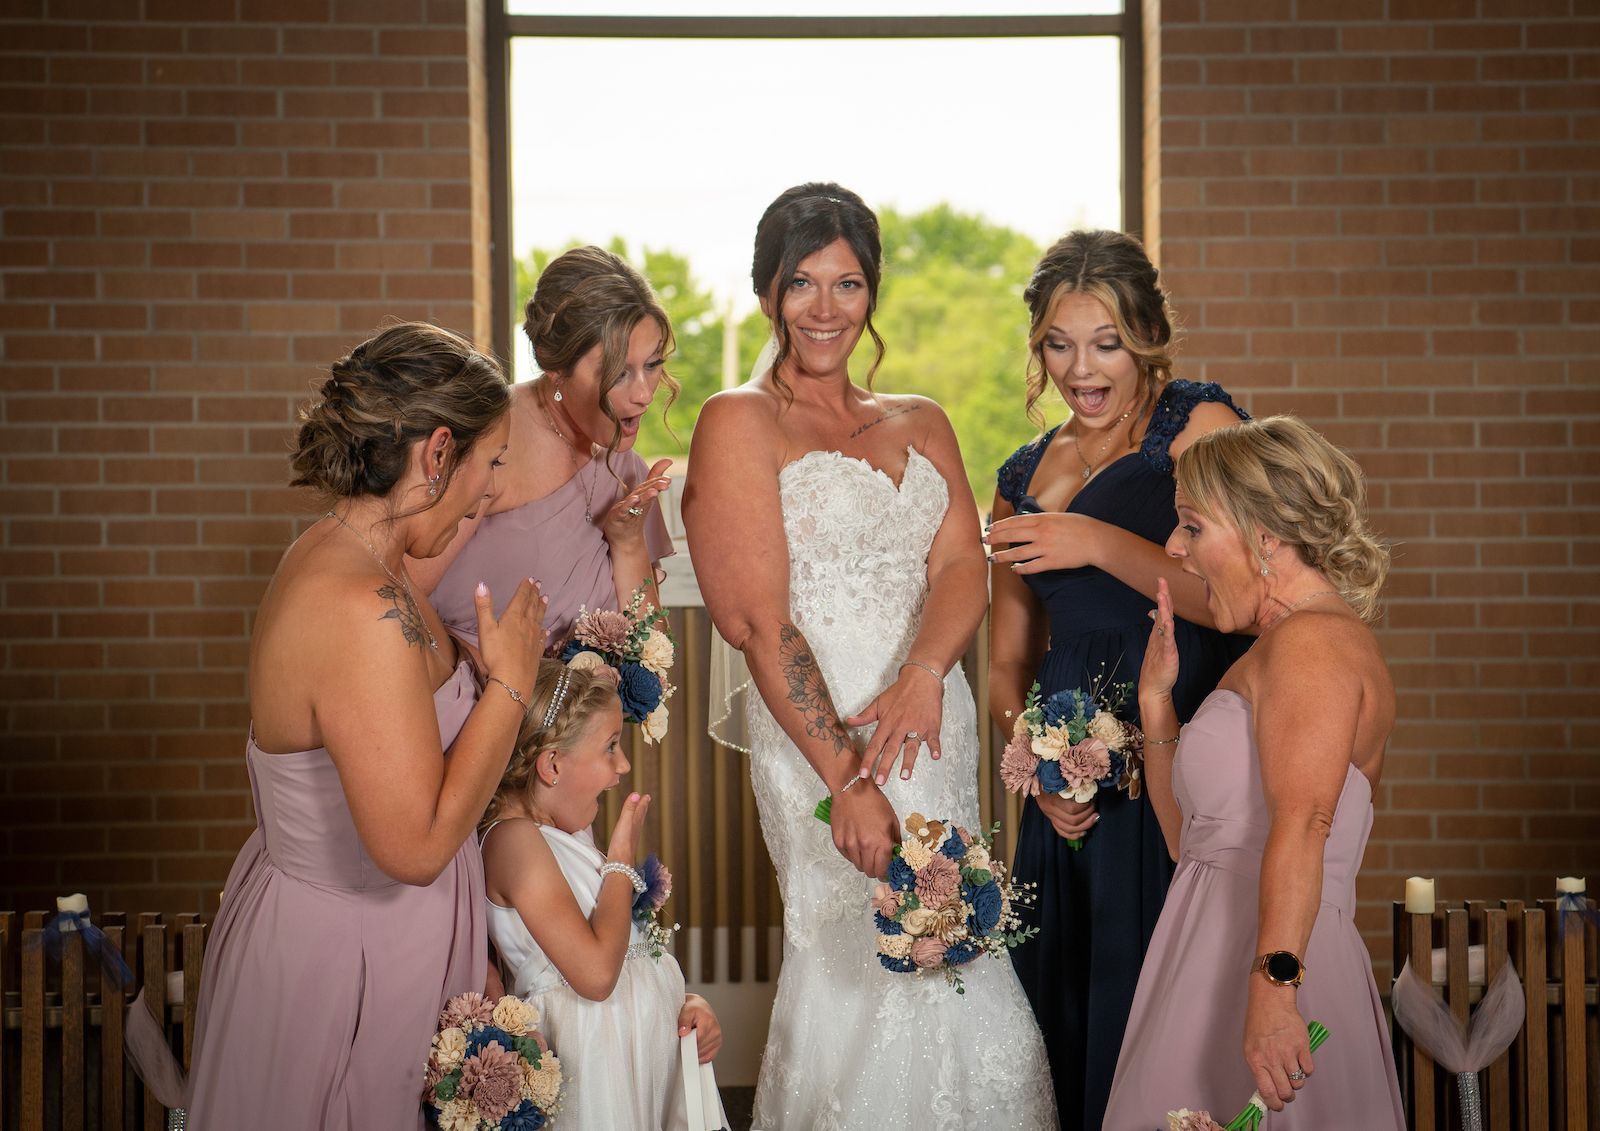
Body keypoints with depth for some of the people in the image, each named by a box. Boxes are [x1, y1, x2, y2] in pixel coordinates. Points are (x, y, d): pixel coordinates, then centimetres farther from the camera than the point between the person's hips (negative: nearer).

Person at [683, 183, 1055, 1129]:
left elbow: (964, 565, 3)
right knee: (859, 968, -9)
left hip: (932, 727, 5)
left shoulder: (921, 425, 17)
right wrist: (845, 776, -17)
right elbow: (760, 620, -9)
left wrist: (922, 676, -19)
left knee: (937, 967, 3)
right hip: (818, 733, -5)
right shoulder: (740, 424, 0)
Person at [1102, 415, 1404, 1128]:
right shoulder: (1276, 650, 23)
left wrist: (1273, 987, -35)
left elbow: (1301, 826, -25)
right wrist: (1156, 699, 19)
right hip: (1213, 957, 10)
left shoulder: (1312, 641, -9)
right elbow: (1190, 839, 24)